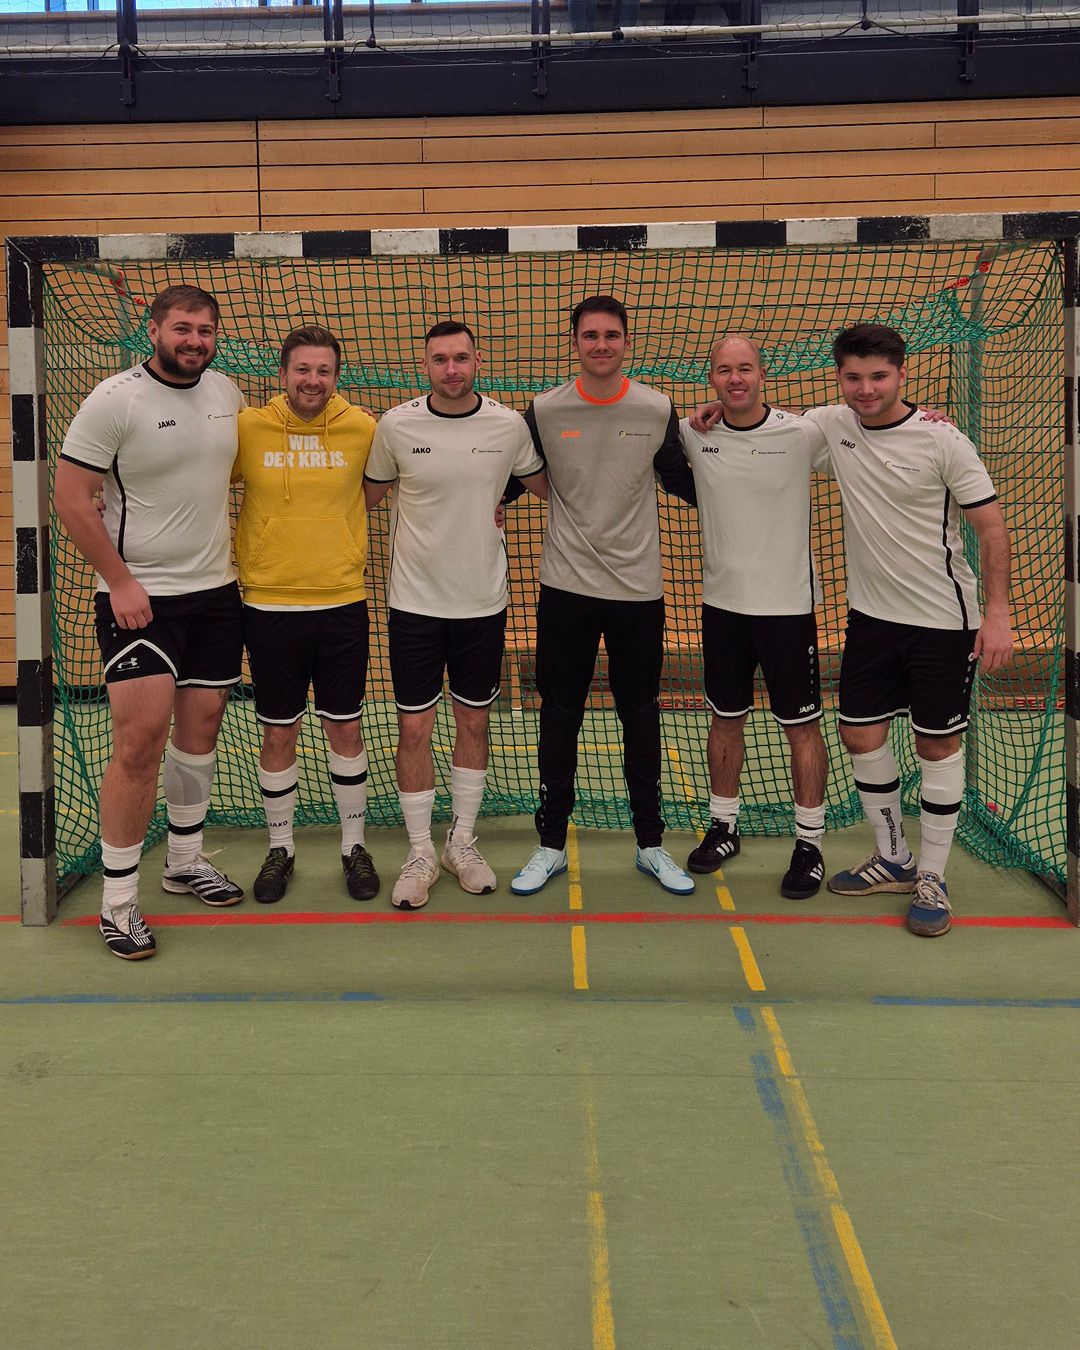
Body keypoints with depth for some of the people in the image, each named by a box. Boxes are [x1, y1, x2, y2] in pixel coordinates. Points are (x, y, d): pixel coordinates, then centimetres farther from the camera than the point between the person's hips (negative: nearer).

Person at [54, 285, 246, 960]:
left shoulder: (227, 392, 7)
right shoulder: (113, 400, -11)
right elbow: (73, 499, -10)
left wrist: (237, 554, 14)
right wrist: (120, 580, -14)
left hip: (216, 589, 6)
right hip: (139, 595, -6)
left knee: (201, 727, 12)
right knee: (140, 740, -10)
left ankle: (187, 860, 30)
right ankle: (119, 899, 2)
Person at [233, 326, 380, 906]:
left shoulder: (362, 428, -1)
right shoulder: (248, 428, -3)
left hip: (342, 603, 0)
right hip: (269, 604, 0)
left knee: (346, 728, 8)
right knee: (278, 733, 9)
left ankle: (353, 845, 26)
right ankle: (280, 846, 27)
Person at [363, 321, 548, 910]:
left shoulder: (509, 425, -4)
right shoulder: (396, 426, -6)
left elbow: (546, 485, 14)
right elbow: (367, 496, 8)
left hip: (482, 601, 1)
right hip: (414, 601, -1)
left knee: (474, 723, 11)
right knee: (414, 728, 1)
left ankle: (462, 841, 27)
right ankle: (420, 852, 16)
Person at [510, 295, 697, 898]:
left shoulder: (658, 409, -1)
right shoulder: (545, 411, -2)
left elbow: (684, 483, 11)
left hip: (638, 588, 0)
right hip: (566, 588, 0)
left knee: (641, 718, 9)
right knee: (559, 718, 7)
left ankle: (651, 843, 24)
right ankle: (552, 844, 21)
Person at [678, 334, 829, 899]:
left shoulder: (803, 434, -9)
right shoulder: (691, 433, -1)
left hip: (788, 603, -3)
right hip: (722, 600, 3)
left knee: (802, 726, 4)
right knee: (725, 720, 14)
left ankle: (809, 841, 17)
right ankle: (723, 825, 30)